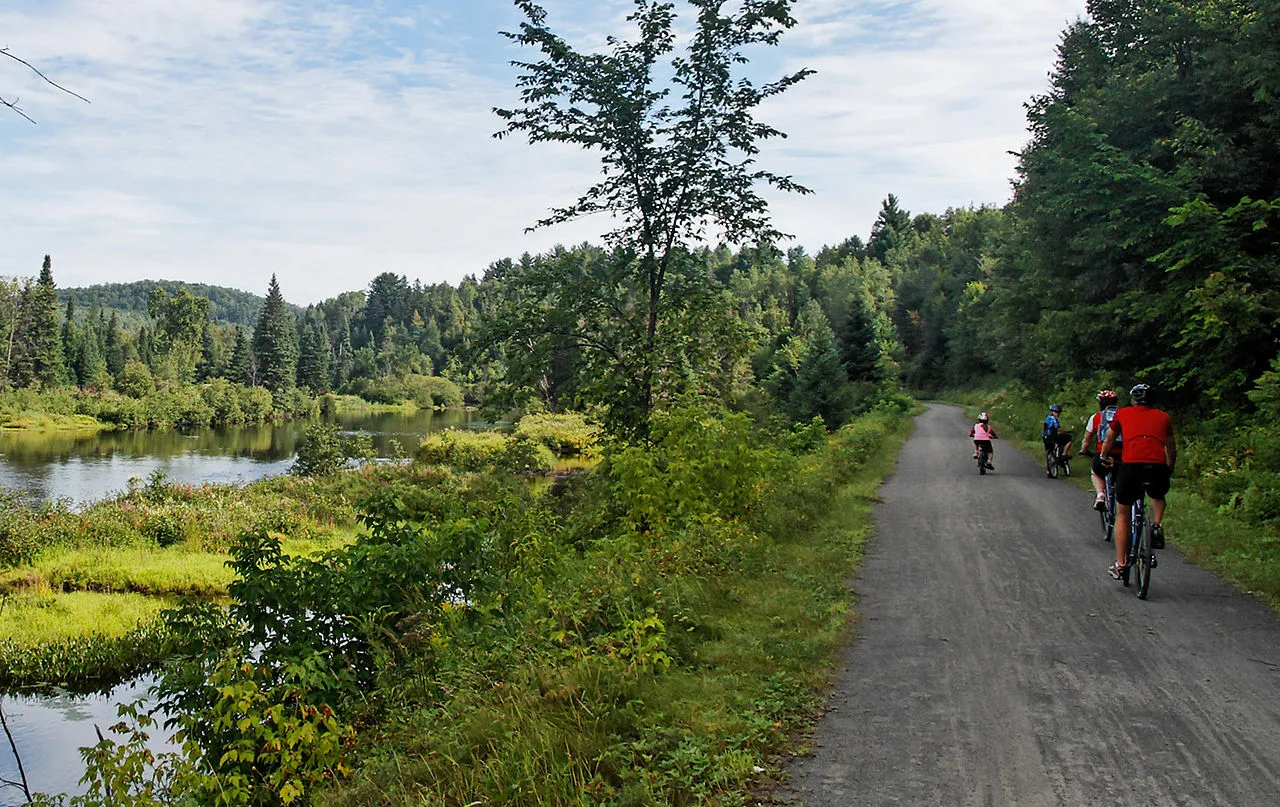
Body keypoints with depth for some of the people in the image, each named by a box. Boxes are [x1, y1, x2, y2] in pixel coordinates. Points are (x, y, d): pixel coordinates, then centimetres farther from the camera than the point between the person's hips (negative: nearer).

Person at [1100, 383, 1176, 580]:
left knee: (1122, 514, 17)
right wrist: (1170, 469, 49)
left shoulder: (1122, 413, 18)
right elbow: (1171, 450, 31)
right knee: (1158, 497, 37)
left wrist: (1104, 459, 49)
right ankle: (1157, 526, 10)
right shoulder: (1163, 417, 21)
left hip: (1130, 466, -1)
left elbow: (1109, 441, 31)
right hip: (1158, 468, 1)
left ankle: (1120, 565, 15)